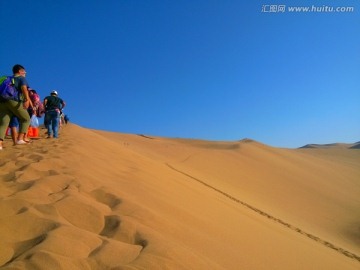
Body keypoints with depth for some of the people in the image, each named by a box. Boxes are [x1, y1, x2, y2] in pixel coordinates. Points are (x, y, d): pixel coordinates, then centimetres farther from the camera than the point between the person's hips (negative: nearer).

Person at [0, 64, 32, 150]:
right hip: (15, 101, -5)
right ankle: (20, 139, 0)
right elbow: (24, 88, -10)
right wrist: (27, 100, -25)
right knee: (26, 119, 11)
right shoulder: (21, 78, 11)